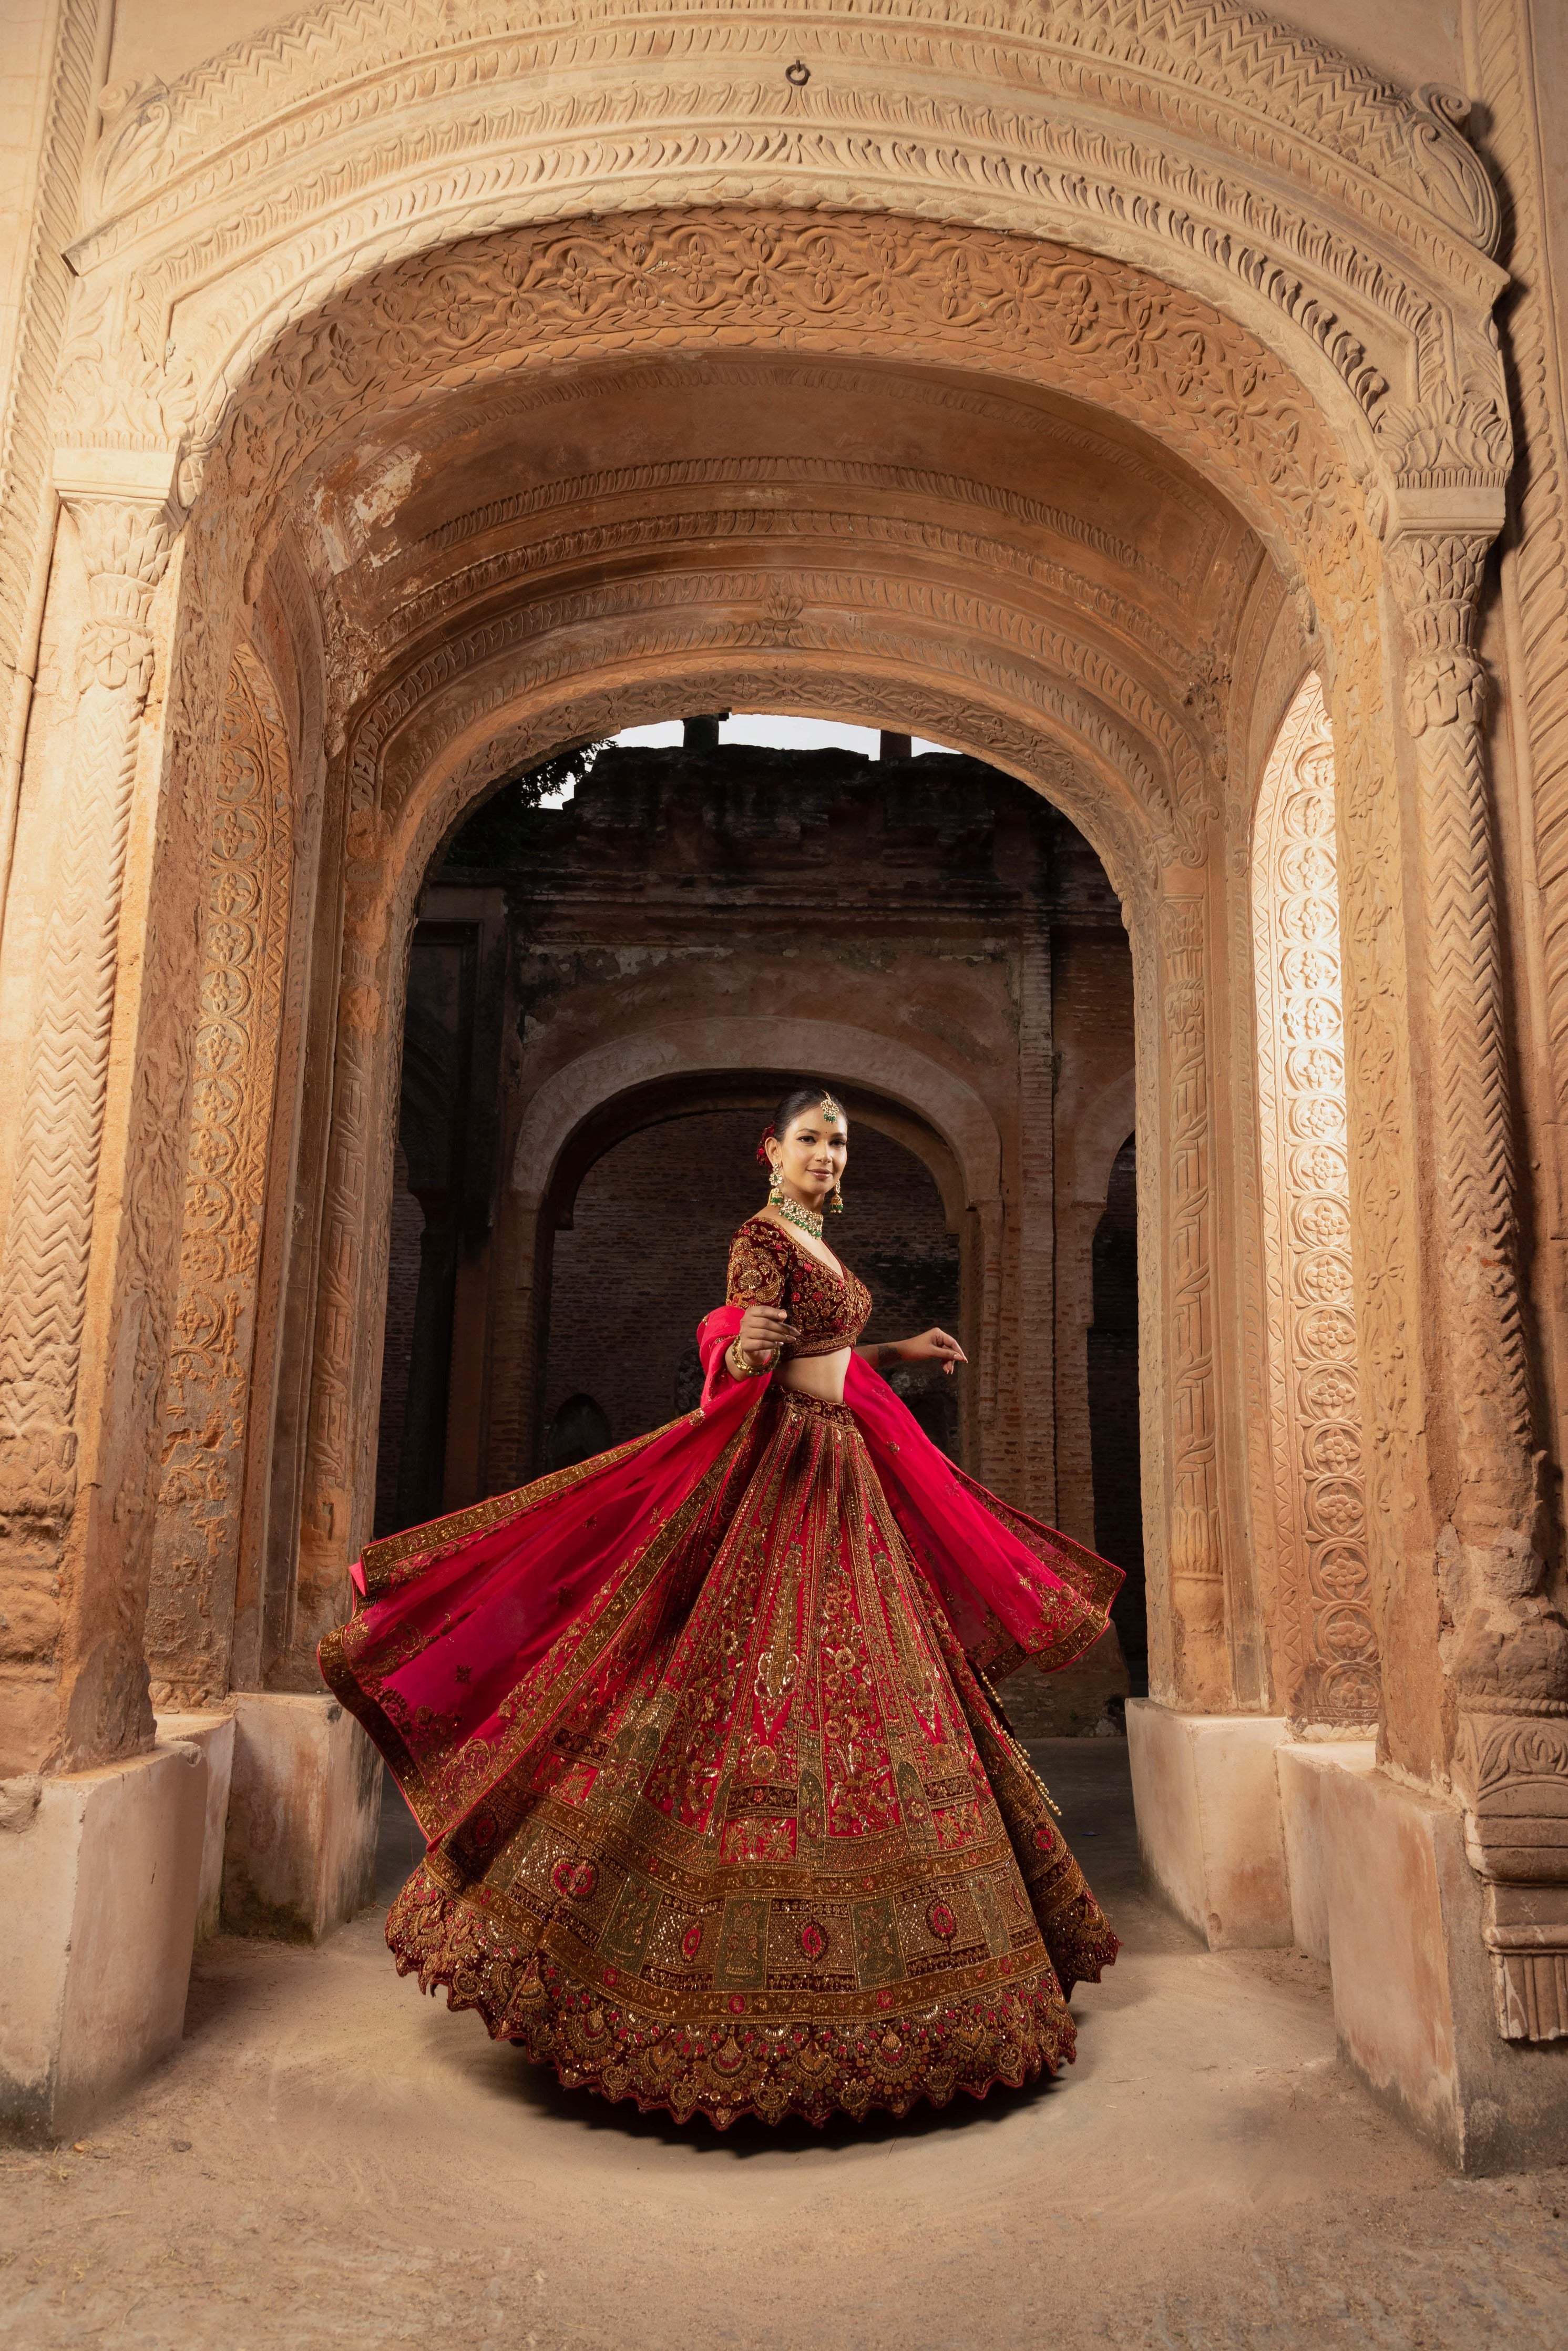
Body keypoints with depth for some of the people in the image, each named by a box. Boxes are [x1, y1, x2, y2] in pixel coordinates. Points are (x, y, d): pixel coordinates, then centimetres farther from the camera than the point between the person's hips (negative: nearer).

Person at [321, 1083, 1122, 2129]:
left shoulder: (816, 1244, 17)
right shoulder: (763, 1237, -10)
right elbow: (750, 1365, -19)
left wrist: (896, 1353, 26)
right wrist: (741, 1350, -40)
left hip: (843, 1486, 10)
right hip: (781, 1476, -10)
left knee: (854, 1707, 13)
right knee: (761, 1699, -7)